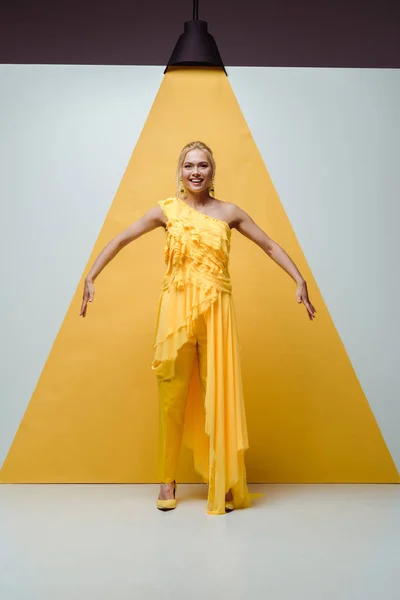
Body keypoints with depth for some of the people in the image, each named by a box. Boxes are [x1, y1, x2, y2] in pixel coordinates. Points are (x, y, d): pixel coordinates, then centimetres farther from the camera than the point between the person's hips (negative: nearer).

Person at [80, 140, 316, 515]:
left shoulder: (229, 212, 5)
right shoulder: (167, 210, 4)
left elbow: (270, 247, 9)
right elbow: (120, 240, 6)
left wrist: (300, 281, 0)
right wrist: (91, 277, -1)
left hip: (216, 310, 1)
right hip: (176, 309, 0)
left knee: (218, 394, 4)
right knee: (172, 394, 4)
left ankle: (221, 482, 17)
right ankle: (167, 479, 18)